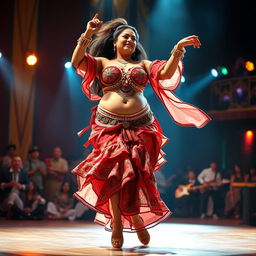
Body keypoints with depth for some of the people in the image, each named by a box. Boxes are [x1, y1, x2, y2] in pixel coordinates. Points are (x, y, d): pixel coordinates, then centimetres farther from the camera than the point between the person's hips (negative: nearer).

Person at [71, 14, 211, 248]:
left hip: (140, 125, 2)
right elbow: (77, 61, -2)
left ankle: (136, 217, 19)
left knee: (137, 174, -2)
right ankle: (117, 224, 3)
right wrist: (87, 35, -14)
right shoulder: (102, 62, 14)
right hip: (109, 124, -1)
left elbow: (166, 73, 2)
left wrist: (178, 50, -10)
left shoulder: (143, 65, 18)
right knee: (115, 172, -9)